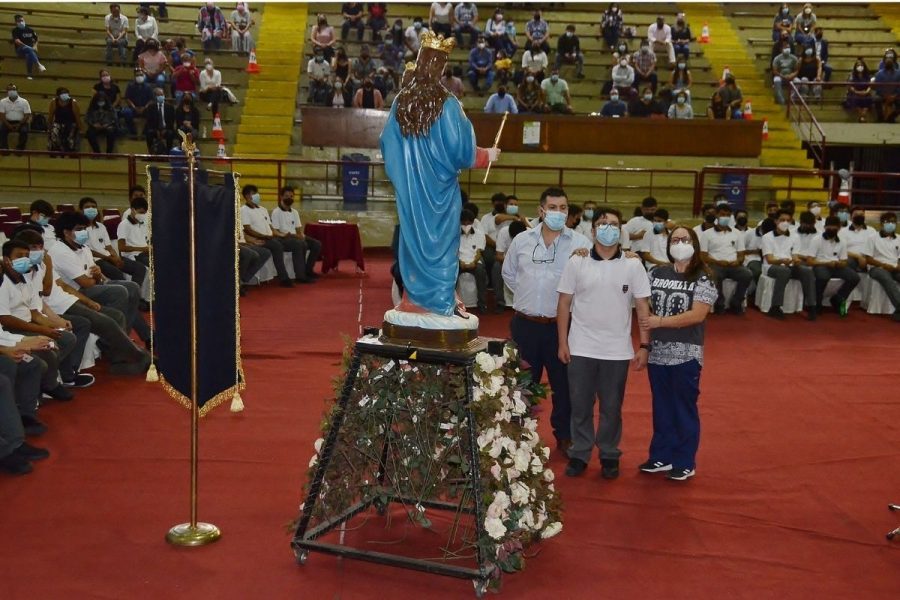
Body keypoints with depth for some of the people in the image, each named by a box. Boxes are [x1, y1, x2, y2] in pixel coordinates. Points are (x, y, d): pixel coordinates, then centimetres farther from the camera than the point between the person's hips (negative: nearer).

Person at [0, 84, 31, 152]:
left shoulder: (24, 102, 0)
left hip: (20, 122, -1)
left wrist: (19, 125, -16)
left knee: (24, 130, -32)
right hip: (8, 122, 2)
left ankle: (20, 149, -21)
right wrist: (8, 125, -17)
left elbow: (27, 115, -4)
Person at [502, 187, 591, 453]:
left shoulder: (580, 243, -4)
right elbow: (508, 273, 16)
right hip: (525, 324, 2)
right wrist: (527, 294, 9)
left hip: (561, 325, -2)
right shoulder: (522, 240, 5)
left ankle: (565, 436, 24)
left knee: (563, 384, 8)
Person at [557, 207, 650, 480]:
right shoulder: (576, 263, -1)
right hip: (581, 350, 0)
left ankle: (609, 455, 26)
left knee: (611, 408, 11)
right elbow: (564, 305, 2)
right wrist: (562, 343, -2)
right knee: (580, 406, 9)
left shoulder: (633, 266, 0)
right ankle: (579, 454, 23)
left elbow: (643, 308, 0)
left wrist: (644, 346, -5)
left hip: (617, 352, 0)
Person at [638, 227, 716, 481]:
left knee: (684, 408, 4)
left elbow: (697, 315, -15)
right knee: (661, 407, 12)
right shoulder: (656, 274, 8)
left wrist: (660, 321, -17)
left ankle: (685, 462, 15)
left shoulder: (703, 278, -6)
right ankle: (661, 457, 24)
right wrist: (646, 335, -5)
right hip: (657, 352, 4)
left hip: (686, 355, -4)